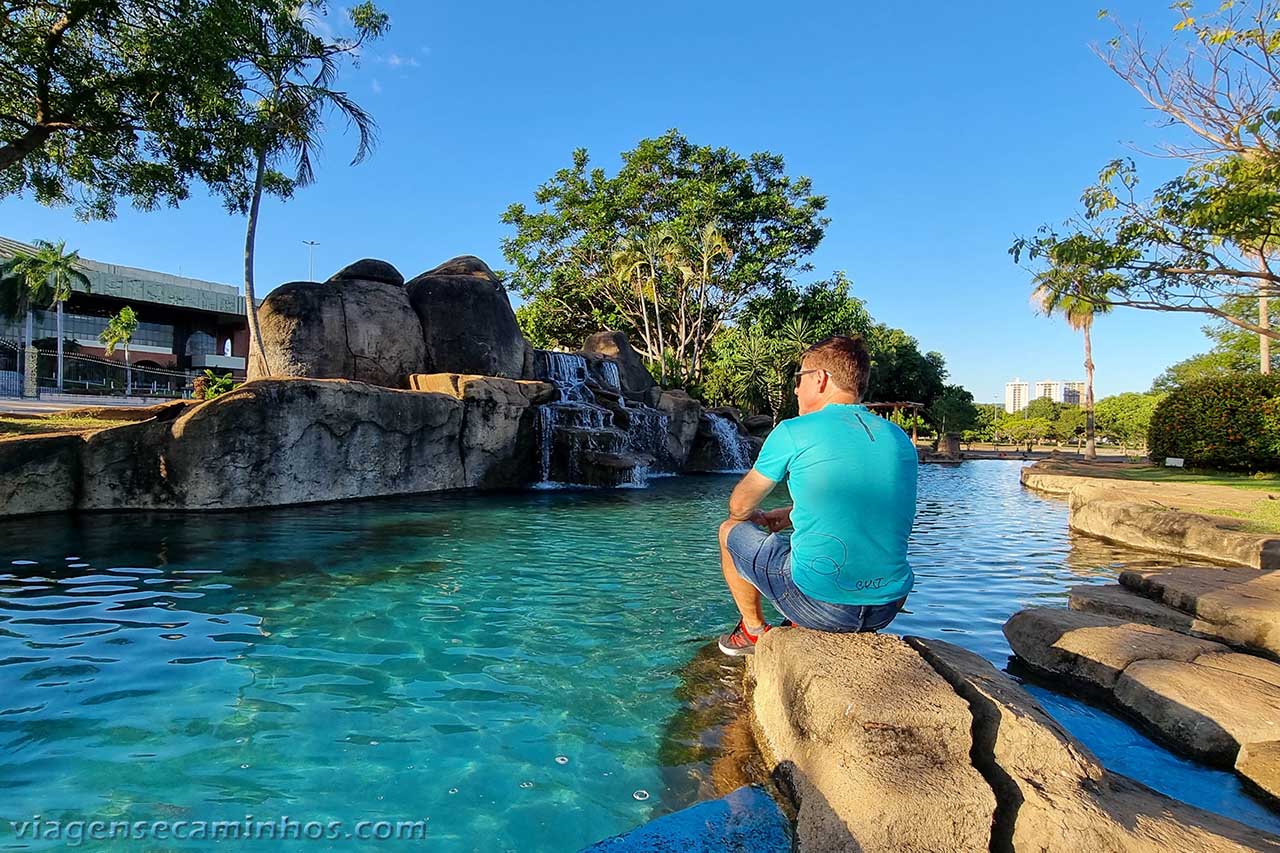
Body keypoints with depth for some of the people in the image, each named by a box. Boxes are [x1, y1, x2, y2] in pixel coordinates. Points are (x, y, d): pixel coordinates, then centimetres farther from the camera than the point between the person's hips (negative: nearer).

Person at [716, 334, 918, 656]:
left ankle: (754, 631, 33)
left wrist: (755, 518, 27)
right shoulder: (901, 440, 6)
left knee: (731, 531, 19)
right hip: (889, 607, 6)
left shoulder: (792, 433, -9)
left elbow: (739, 506, 4)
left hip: (820, 604, -6)